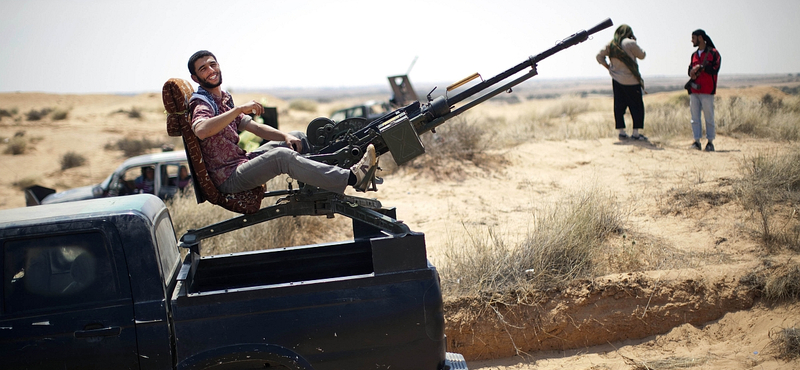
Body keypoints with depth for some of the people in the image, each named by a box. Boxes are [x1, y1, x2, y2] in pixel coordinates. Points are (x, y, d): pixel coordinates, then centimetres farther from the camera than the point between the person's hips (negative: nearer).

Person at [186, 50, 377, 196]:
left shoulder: (224, 99, 17)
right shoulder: (202, 103, -12)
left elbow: (254, 126, 15)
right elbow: (200, 130, -36)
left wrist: (285, 136, -1)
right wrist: (239, 109, -37)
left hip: (242, 162, 10)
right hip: (228, 178, -10)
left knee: (298, 137, 14)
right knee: (281, 155, -31)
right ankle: (352, 178, -36)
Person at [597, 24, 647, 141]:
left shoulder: (610, 45, 4)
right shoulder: (630, 43, -12)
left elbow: (599, 56, 8)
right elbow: (642, 55, -1)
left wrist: (608, 66, 15)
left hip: (616, 80, 6)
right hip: (631, 80, -6)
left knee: (619, 106, 10)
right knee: (636, 106, 1)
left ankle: (621, 132, 10)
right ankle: (636, 133, -2)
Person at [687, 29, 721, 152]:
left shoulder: (713, 53, -1)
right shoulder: (694, 55, 20)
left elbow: (715, 69, -11)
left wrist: (701, 67, -16)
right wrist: (692, 73, -4)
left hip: (707, 91, -6)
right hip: (694, 90, 6)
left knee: (709, 117, -4)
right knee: (695, 117, 4)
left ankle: (710, 142, 1)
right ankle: (697, 141, 8)